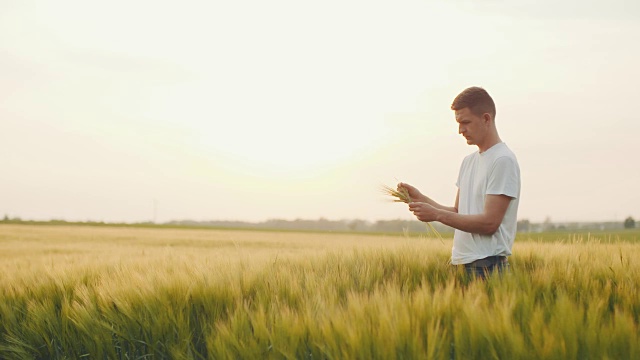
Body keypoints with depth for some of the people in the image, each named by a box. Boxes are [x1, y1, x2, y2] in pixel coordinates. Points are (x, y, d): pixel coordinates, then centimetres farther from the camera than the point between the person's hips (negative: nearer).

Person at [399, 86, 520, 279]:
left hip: (487, 265, -7)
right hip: (461, 263, 7)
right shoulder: (469, 161, 18)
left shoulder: (503, 161, -10)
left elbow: (490, 222, -16)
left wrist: (436, 214, -15)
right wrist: (421, 199, 4)